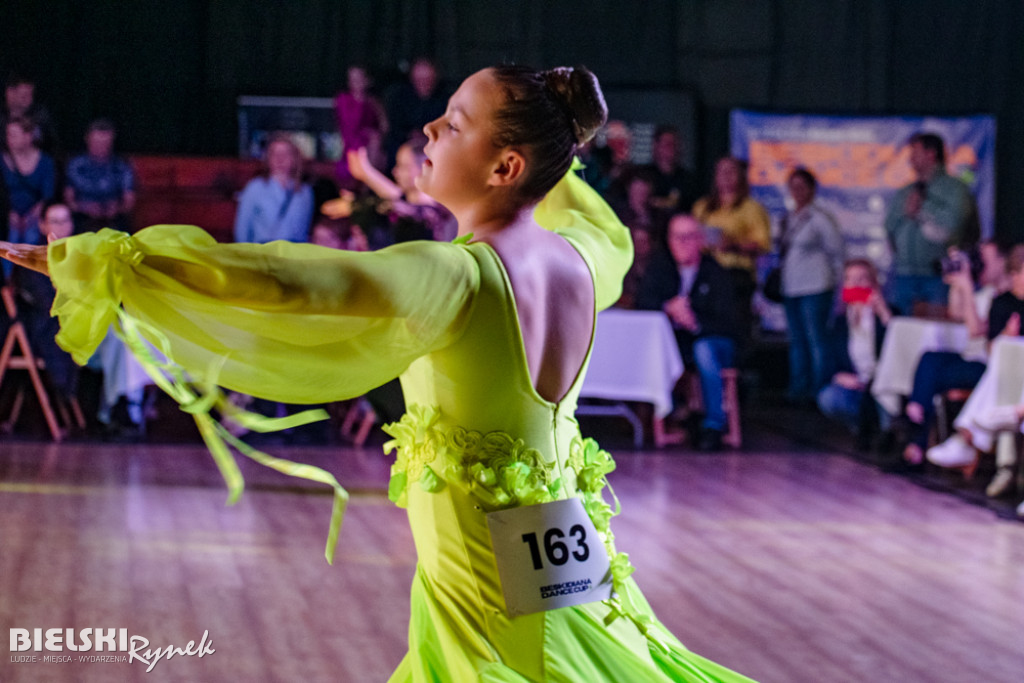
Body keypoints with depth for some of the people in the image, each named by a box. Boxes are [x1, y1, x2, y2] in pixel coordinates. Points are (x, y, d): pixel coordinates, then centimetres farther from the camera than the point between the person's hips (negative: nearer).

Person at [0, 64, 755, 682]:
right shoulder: (581, 255, 0)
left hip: (488, 599, -7)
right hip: (577, 569, 7)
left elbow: (280, 284, -31)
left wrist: (98, 261, -29)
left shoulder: (456, 277, -21)